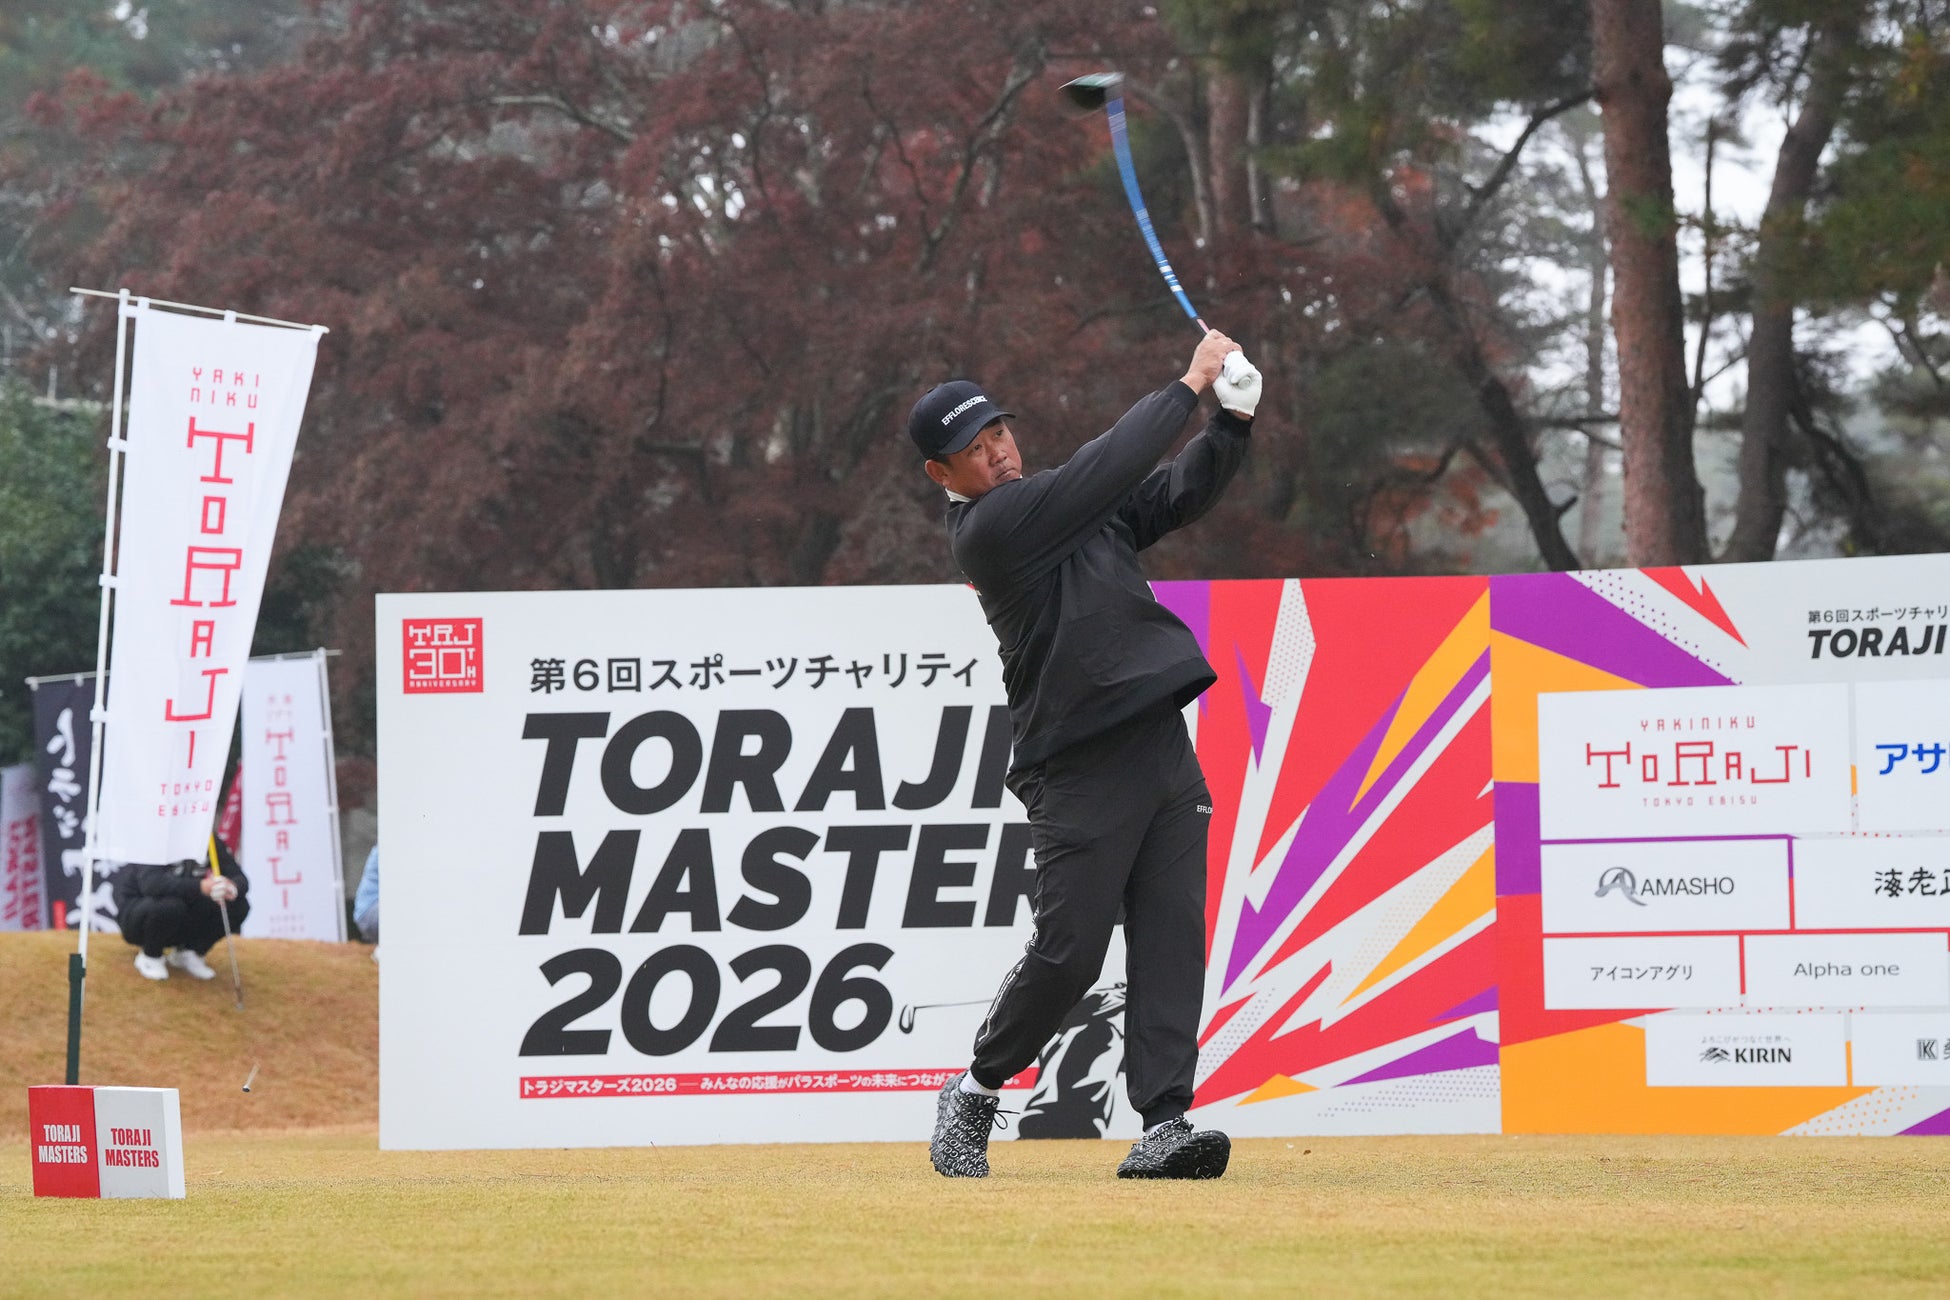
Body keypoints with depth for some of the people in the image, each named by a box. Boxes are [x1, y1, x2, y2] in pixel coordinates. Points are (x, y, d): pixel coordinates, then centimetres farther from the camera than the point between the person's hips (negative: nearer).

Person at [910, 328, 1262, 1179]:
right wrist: (1187, 387, -13)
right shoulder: (987, 529, -9)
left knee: (1171, 942, -3)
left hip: (1162, 749, 7)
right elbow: (1102, 473, -18)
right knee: (1068, 952, -6)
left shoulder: (1065, 505, 17)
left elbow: (1178, 493, 15)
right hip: (1080, 772, -7)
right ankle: (973, 1095, 15)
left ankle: (1162, 1126, -8)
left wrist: (1233, 422, -3)